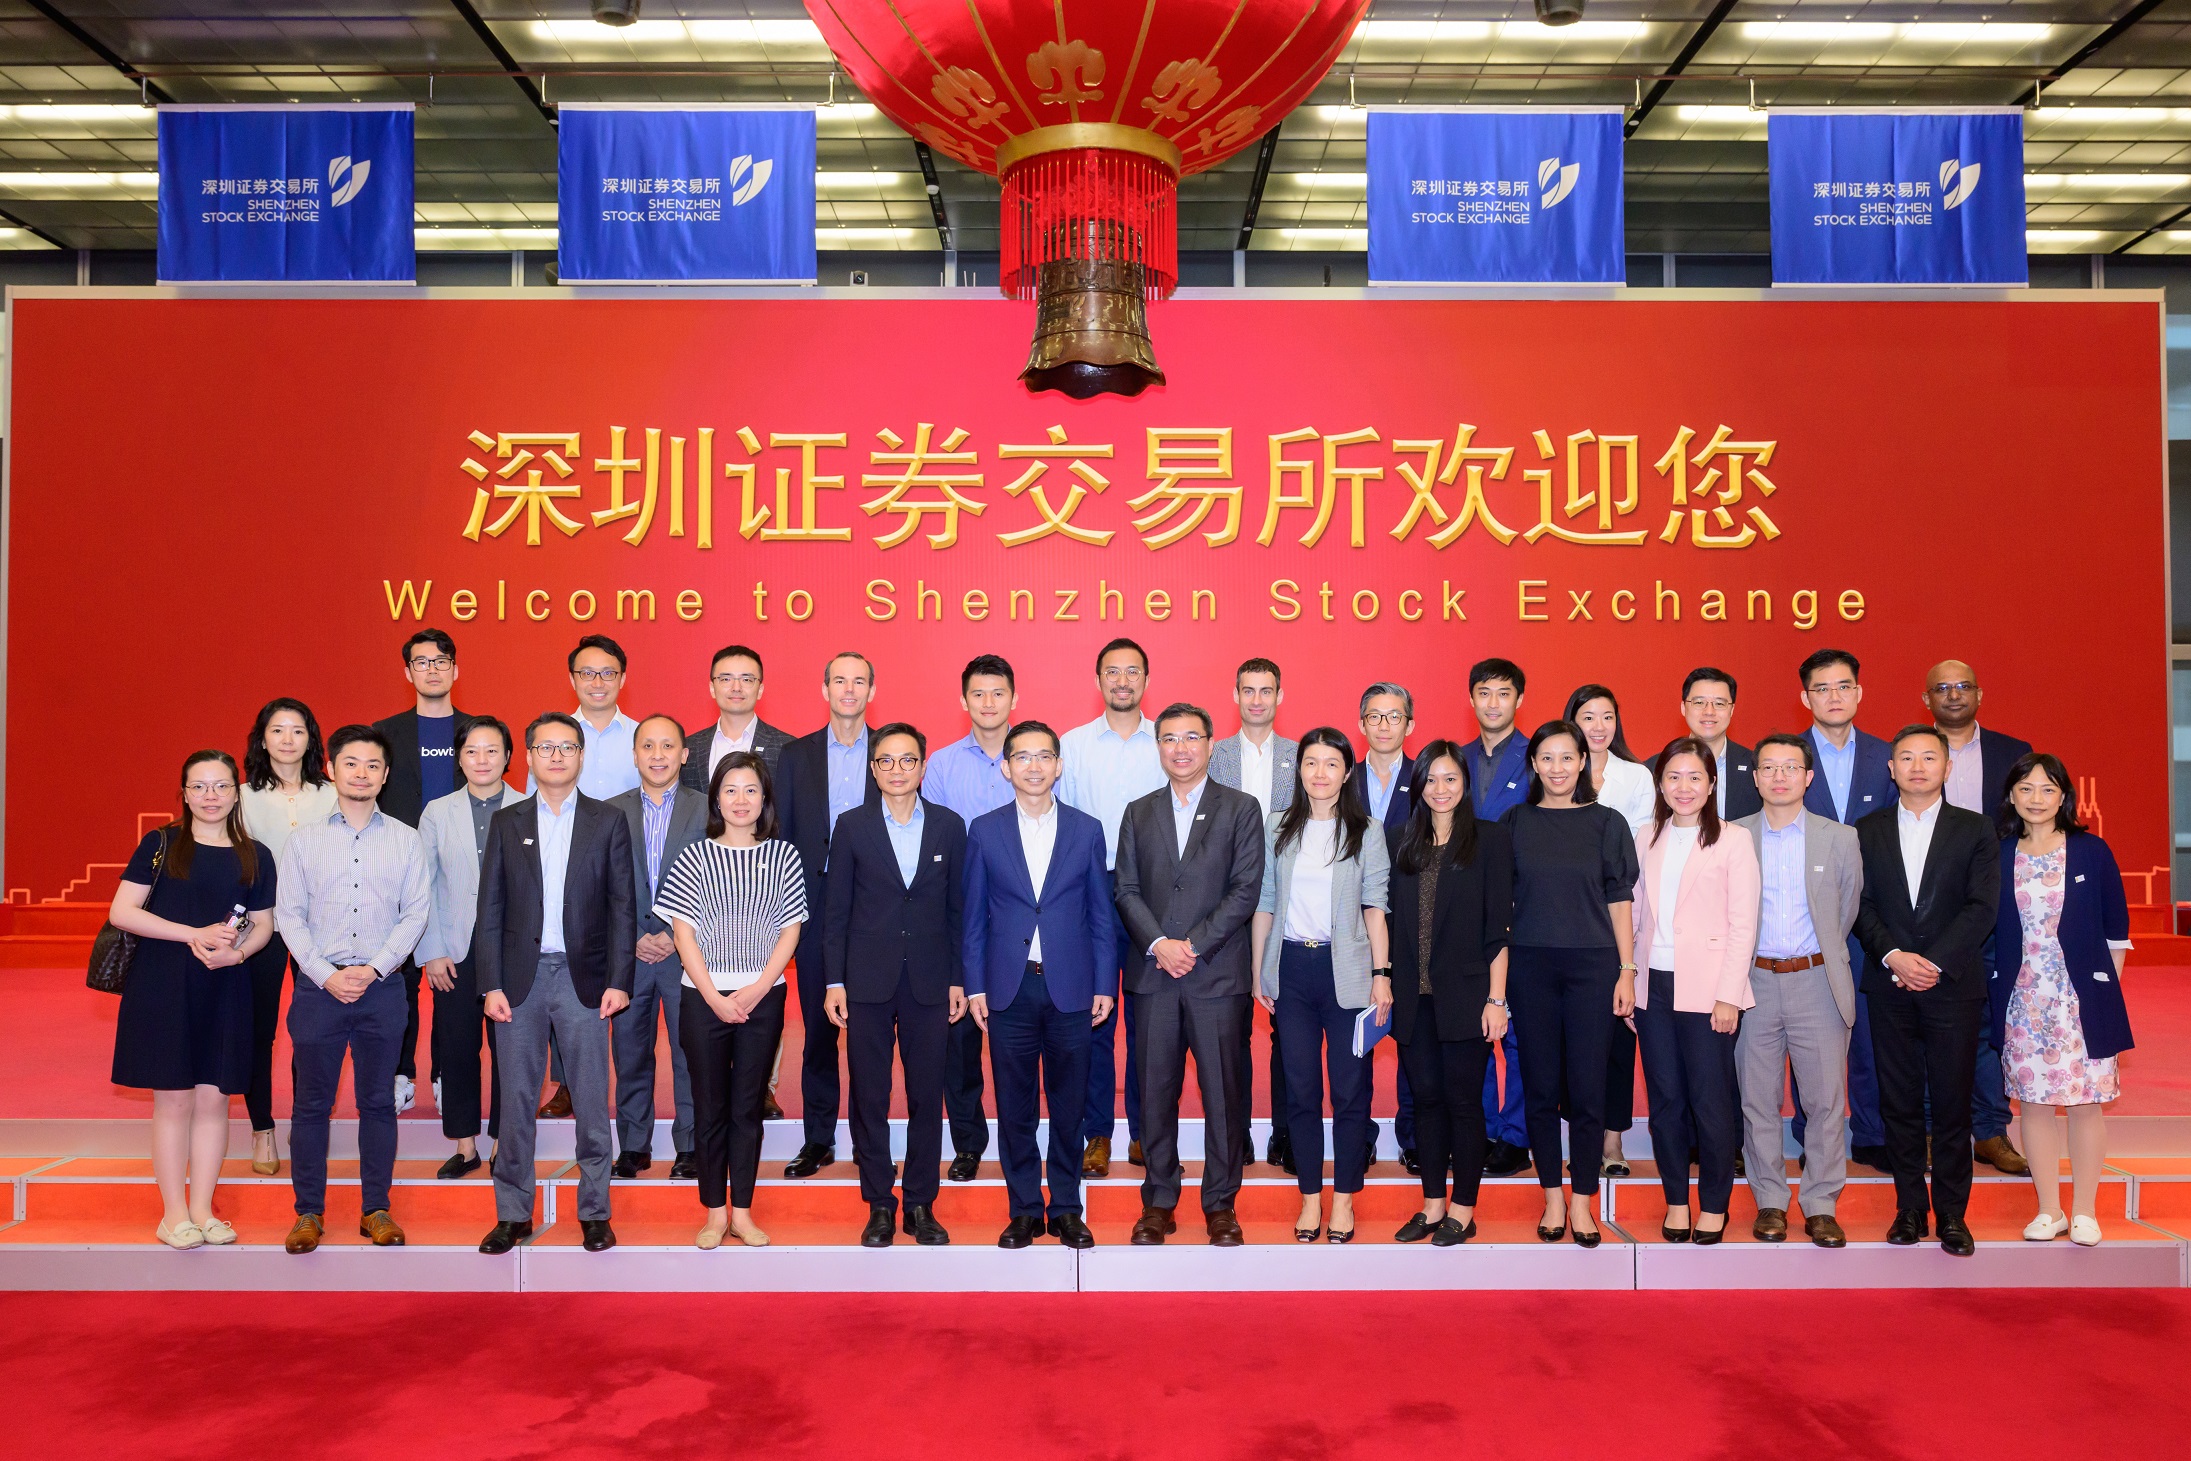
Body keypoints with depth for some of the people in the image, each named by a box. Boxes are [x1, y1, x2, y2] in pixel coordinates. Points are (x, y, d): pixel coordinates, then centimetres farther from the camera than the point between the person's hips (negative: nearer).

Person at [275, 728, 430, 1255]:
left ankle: (375, 1209, 15)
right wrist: (326, 975, -9)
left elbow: (415, 913, 1)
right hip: (318, 985, 0)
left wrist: (374, 970, -9)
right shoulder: (303, 839, 5)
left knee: (377, 1102, 6)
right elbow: (290, 914, 2)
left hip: (382, 986, 0)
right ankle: (309, 1211, 16)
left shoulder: (405, 840, 5)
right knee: (311, 1102, 5)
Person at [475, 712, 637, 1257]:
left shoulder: (608, 823, 4)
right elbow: (490, 909, 5)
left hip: (583, 977, -1)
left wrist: (619, 981, -6)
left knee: (591, 1100, 4)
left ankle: (594, 1212, 15)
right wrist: (491, 984, -3)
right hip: (521, 977, 1)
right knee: (516, 1098, 6)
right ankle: (513, 1213, 18)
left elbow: (621, 907, 2)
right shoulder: (506, 823, 7)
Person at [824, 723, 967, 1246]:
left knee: (927, 1096, 5)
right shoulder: (852, 826, 3)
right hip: (867, 981, 0)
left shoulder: (949, 826, 5)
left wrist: (958, 980, 3)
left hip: (929, 981, 1)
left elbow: (957, 908, 6)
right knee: (869, 1096, 4)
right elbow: (837, 910, 3)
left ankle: (920, 1204, 17)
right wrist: (835, 981, -2)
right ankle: (879, 1204, 17)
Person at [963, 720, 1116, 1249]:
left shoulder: (1087, 830, 5)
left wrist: (1105, 985, 1)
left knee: (1068, 1104, 7)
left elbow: (1102, 915, 6)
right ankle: (1025, 1210, 19)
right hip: (1009, 988, 0)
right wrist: (975, 986, 0)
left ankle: (1066, 1208, 20)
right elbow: (973, 916, 5)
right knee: (1015, 1106, 6)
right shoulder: (984, 830, 4)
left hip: (1070, 987, 0)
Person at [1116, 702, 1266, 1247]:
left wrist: (1193, 945, -11)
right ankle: (1159, 1201, 17)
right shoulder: (1138, 813, 12)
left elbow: (1245, 889, -4)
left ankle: (1220, 1202, 15)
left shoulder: (1240, 809, 4)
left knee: (1222, 1091, 2)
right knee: (1156, 1091, 6)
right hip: (1153, 975, 2)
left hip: (1218, 972, -2)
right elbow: (1127, 890, 6)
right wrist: (1158, 944, -11)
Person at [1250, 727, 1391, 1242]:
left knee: (1350, 1088, 2)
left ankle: (1343, 1199, 14)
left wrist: (1381, 975, -6)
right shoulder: (1277, 827, 7)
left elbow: (1375, 908, 0)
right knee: (1300, 1087, 6)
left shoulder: (1366, 832, 3)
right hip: (1290, 968, 2)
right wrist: (1258, 972, 6)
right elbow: (1263, 904, 8)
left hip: (1346, 969, -1)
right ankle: (1311, 1197, 16)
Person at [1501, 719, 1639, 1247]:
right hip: (1530, 965, 1)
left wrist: (1626, 971, -1)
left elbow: (1619, 902, 5)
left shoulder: (1606, 823, 4)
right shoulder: (1515, 823, 6)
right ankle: (1552, 1198, 16)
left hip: (1592, 965, -1)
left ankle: (1582, 1201, 12)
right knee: (1541, 1085, 5)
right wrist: (1496, 973, 2)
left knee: (1587, 1086, 0)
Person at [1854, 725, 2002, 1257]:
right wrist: (1894, 955, -13)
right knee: (1899, 1103, 5)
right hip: (1889, 988, 1)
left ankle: (1952, 1213, 13)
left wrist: (1935, 962, -13)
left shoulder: (1975, 831, 5)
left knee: (1953, 1104, 2)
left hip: (1953, 985, -1)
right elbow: (1861, 907, 3)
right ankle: (1909, 1207, 15)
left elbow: (1982, 908, -4)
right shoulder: (1867, 832, 9)